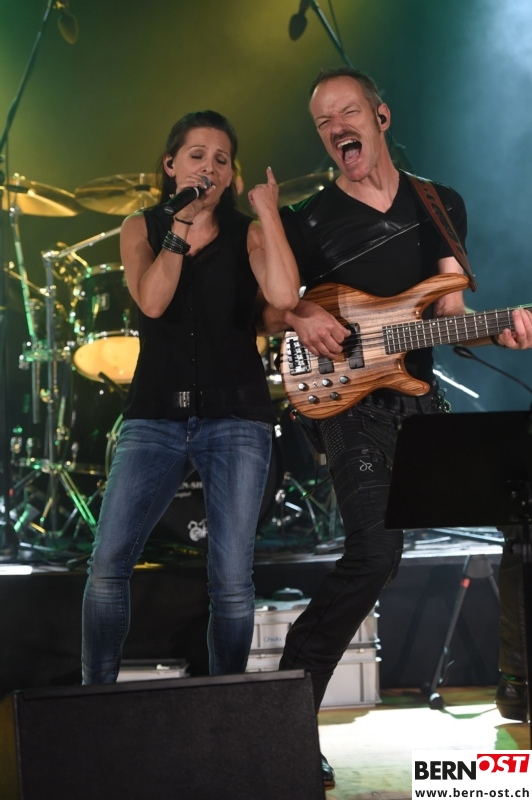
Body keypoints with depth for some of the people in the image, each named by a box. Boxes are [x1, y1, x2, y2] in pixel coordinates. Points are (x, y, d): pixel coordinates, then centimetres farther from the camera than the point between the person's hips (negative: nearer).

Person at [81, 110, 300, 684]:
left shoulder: (247, 233, 6)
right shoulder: (142, 228, 9)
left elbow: (284, 297, -15)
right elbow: (151, 301, -10)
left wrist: (269, 212, -8)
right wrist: (183, 221, -11)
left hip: (235, 420, -1)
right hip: (154, 418, 1)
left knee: (231, 579, -4)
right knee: (107, 566, -8)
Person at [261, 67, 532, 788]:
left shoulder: (441, 205, 11)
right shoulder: (307, 223, 1)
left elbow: (449, 314, 6)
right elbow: (267, 310, 7)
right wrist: (299, 319, -14)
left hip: (421, 398, 5)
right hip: (352, 403, -5)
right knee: (374, 554, -20)